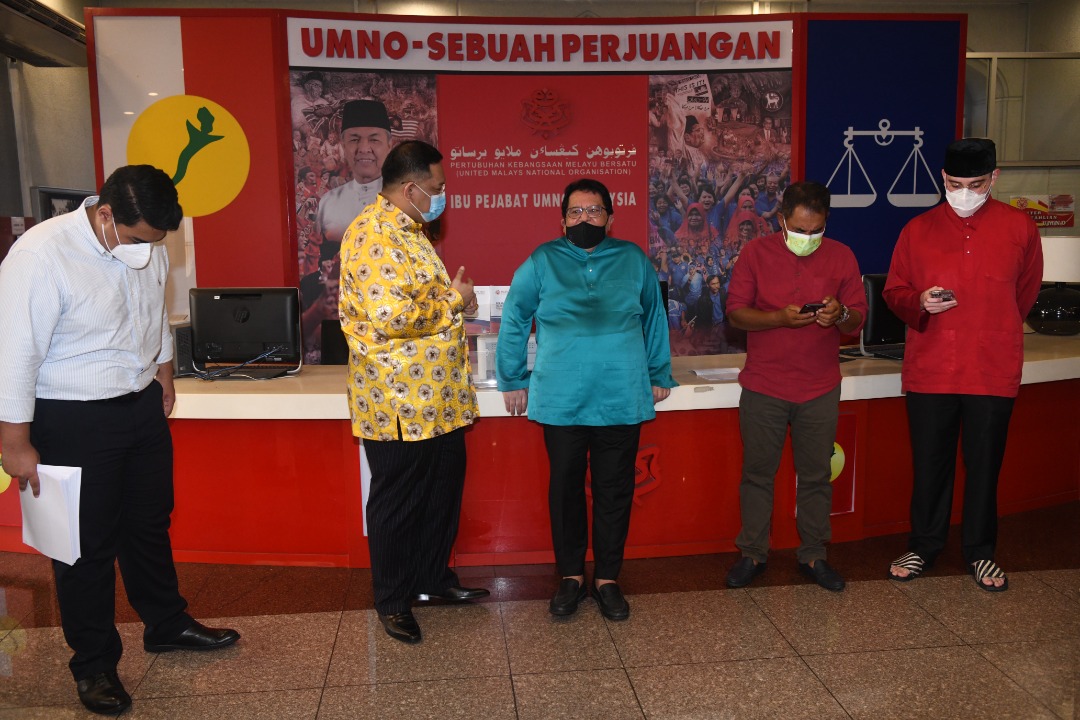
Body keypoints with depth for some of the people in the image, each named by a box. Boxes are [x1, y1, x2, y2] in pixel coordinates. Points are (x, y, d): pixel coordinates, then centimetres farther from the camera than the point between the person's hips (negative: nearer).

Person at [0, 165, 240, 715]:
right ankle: (94, 664, 26)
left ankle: (166, 624, 40)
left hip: (144, 407, 6)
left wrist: (163, 372, 22)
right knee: (88, 545, 7)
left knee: (150, 524, 20)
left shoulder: (148, 247, -3)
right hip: (74, 422, -6)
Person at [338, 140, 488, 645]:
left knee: (444, 488, 18)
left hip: (437, 395, 10)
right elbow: (389, 315, -29)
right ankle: (392, 599, 22)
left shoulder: (408, 230, 15)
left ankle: (433, 575, 36)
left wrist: (454, 298, 10)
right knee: (397, 500, 5)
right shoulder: (373, 234, -18)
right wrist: (452, 301, -15)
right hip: (398, 400, -10)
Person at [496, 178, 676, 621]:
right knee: (565, 489, 8)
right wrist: (513, 380, 7)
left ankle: (607, 578, 22)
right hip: (560, 401, -1)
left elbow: (654, 320, 15)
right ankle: (571, 576, 23)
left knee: (614, 491, 7)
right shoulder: (542, 262, 4)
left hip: (622, 399, 1)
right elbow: (513, 321, 8)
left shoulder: (634, 261, 8)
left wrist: (660, 375, 15)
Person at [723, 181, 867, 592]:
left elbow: (858, 319, 6)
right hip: (763, 388, -1)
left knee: (816, 476, 9)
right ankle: (753, 554, 21)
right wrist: (779, 318, -21)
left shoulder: (841, 257, 3)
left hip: (820, 390, 1)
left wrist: (840, 315, -18)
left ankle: (813, 555, 24)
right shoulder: (756, 253, -1)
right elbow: (735, 312, -4)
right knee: (757, 474, 6)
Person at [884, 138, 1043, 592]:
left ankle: (980, 553, 27)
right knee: (929, 465, 10)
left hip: (994, 372, 0)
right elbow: (894, 292, 6)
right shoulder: (918, 230, 1)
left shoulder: (1019, 227, 1)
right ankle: (923, 547, 27)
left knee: (985, 465, 10)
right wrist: (920, 303, -15)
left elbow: (1025, 292, 14)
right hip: (928, 371, 0)